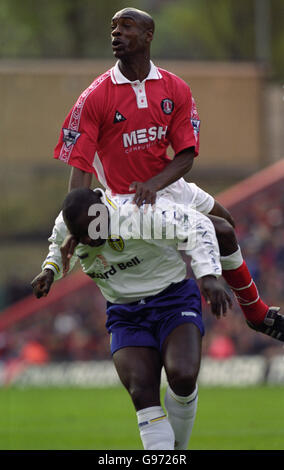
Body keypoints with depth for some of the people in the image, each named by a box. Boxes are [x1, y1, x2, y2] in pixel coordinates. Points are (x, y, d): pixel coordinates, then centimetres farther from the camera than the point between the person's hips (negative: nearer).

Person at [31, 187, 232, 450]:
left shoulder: (137, 214, -24)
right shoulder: (65, 227, -5)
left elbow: (197, 225, -21)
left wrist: (208, 275, -31)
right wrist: (50, 270, 0)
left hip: (172, 300, -4)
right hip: (127, 317, 4)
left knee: (182, 377, -27)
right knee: (143, 396, -18)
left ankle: (179, 447, 1)